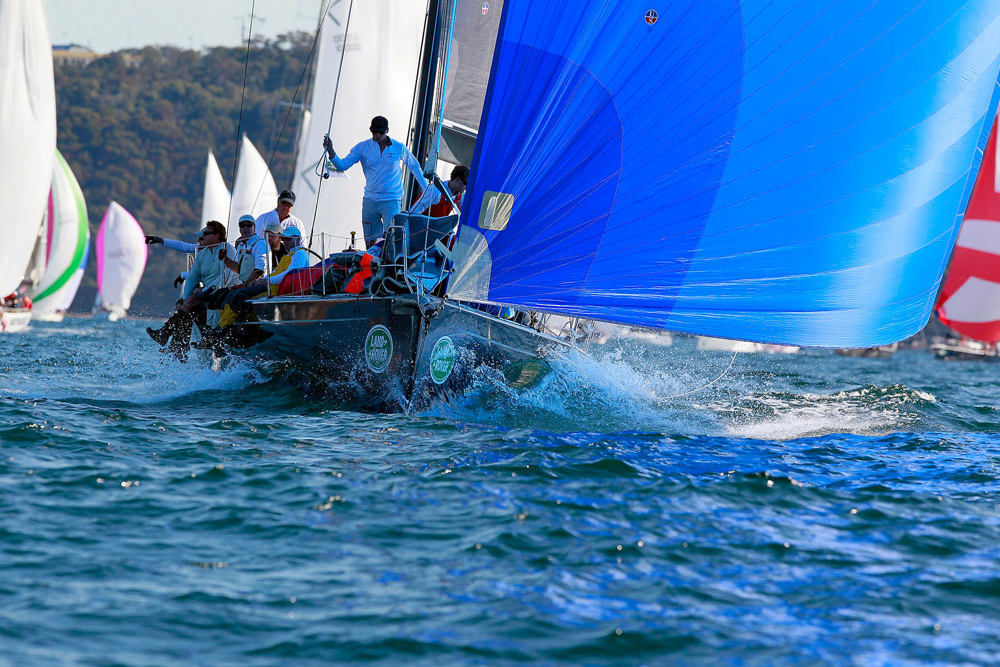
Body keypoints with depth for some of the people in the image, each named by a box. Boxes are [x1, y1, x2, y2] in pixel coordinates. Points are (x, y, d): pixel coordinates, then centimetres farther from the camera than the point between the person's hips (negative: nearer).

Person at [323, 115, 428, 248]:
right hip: (370, 200, 3)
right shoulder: (363, 147, 2)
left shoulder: (399, 148, 1)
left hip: (391, 201, -3)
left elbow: (414, 166, 16)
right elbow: (342, 165, -3)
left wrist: (426, 189, 20)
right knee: (370, 244, 4)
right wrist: (330, 151, -21)